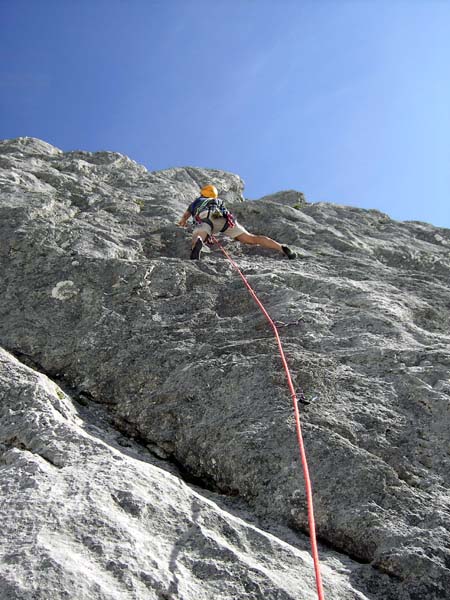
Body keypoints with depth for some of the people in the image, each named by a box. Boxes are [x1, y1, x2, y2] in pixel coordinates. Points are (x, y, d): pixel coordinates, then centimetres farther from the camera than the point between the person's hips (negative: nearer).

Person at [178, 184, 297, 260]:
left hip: (204, 217, -2)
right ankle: (282, 248, -20)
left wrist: (183, 222, 81)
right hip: (224, 217, 2)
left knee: (197, 238, -28)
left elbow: (185, 216, 58)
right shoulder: (219, 201, 46)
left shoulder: (197, 201, 41)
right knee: (251, 238, -3)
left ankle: (198, 243, -67)